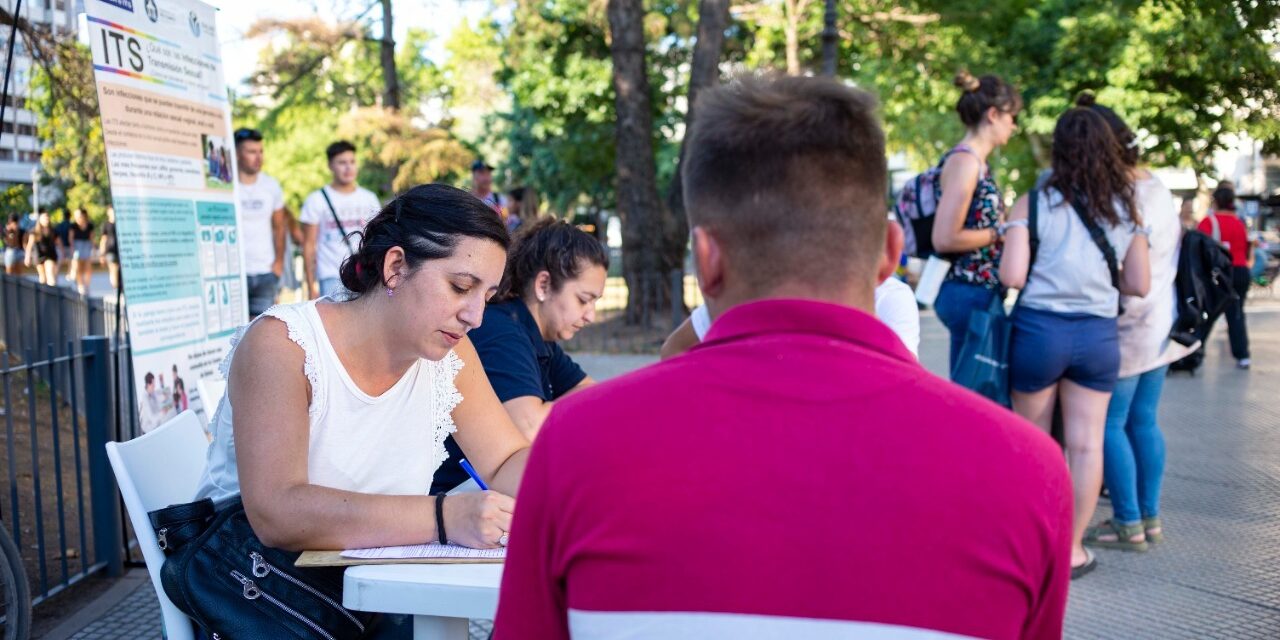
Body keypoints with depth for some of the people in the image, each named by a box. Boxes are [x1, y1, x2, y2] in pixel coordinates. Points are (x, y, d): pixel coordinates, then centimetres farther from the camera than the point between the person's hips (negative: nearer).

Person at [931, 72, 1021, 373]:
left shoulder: (978, 163, 13)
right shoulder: (964, 161, -15)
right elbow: (944, 239, -21)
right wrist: (1000, 233, -12)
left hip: (983, 291, 10)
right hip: (969, 293, -10)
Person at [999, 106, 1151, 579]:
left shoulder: (1034, 202, -6)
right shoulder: (1126, 209, 3)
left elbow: (1012, 276, -13)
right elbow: (1139, 285, 4)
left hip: (1038, 328, -2)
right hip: (1099, 335, 2)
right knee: (1086, 444, 7)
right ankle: (1073, 548, 13)